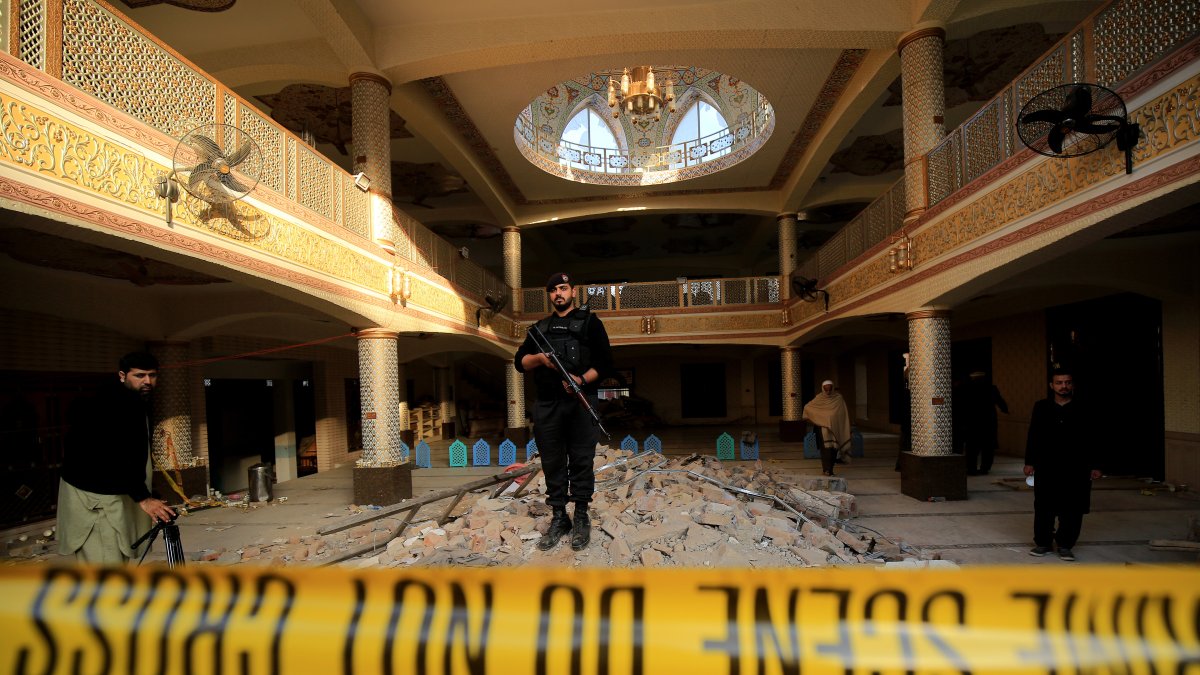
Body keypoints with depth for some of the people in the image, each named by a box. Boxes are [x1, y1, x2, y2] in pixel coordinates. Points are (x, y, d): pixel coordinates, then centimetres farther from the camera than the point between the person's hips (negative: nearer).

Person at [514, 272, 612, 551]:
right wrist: (540, 357, -8)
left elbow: (604, 360, -1)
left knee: (581, 461, 0)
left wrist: (582, 379, -16)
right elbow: (520, 361, 13)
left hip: (580, 402, -3)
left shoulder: (589, 322, 7)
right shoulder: (539, 327, 19)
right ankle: (559, 518, 17)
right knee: (552, 462, 7)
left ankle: (581, 518, 11)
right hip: (546, 405, 4)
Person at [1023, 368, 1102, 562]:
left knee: (1072, 510, 4)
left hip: (1075, 469, 0)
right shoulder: (1041, 407, 3)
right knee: (1044, 508, 6)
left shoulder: (1083, 410, 2)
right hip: (1046, 468, 0)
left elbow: (1093, 439, 5)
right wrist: (1029, 462, 1)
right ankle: (1042, 542, 19)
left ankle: (1065, 545, 17)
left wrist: (1095, 465, 1)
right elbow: (1033, 436, 4)